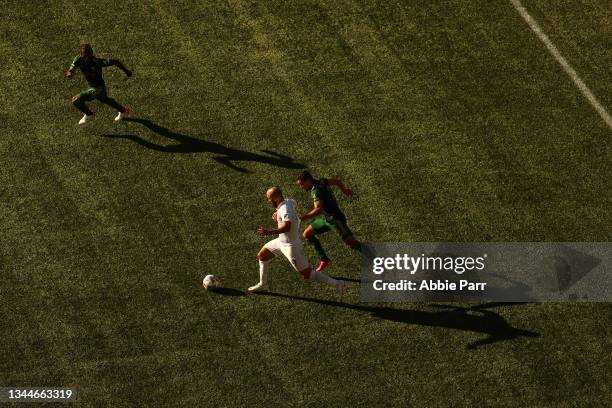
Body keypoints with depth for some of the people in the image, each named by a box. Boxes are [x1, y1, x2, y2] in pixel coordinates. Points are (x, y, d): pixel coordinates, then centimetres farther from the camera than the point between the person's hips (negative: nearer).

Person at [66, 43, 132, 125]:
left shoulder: (97, 62, -33)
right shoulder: (79, 60, -19)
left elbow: (115, 62, -24)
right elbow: (69, 71, -22)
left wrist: (126, 71, -11)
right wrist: (69, 74, -48)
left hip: (98, 87, -7)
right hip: (91, 85, 7)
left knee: (76, 100, -12)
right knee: (104, 100, 34)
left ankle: (88, 114, 18)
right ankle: (123, 111, 60)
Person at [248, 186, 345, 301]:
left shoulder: (285, 209, -30)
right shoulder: (288, 201, -2)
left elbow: (286, 227, -48)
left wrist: (269, 232, -53)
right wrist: (277, 213, 12)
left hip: (291, 246, -10)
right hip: (281, 241, 10)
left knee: (306, 274, -3)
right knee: (261, 255, 20)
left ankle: (337, 284, 1)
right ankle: (263, 284, 37)